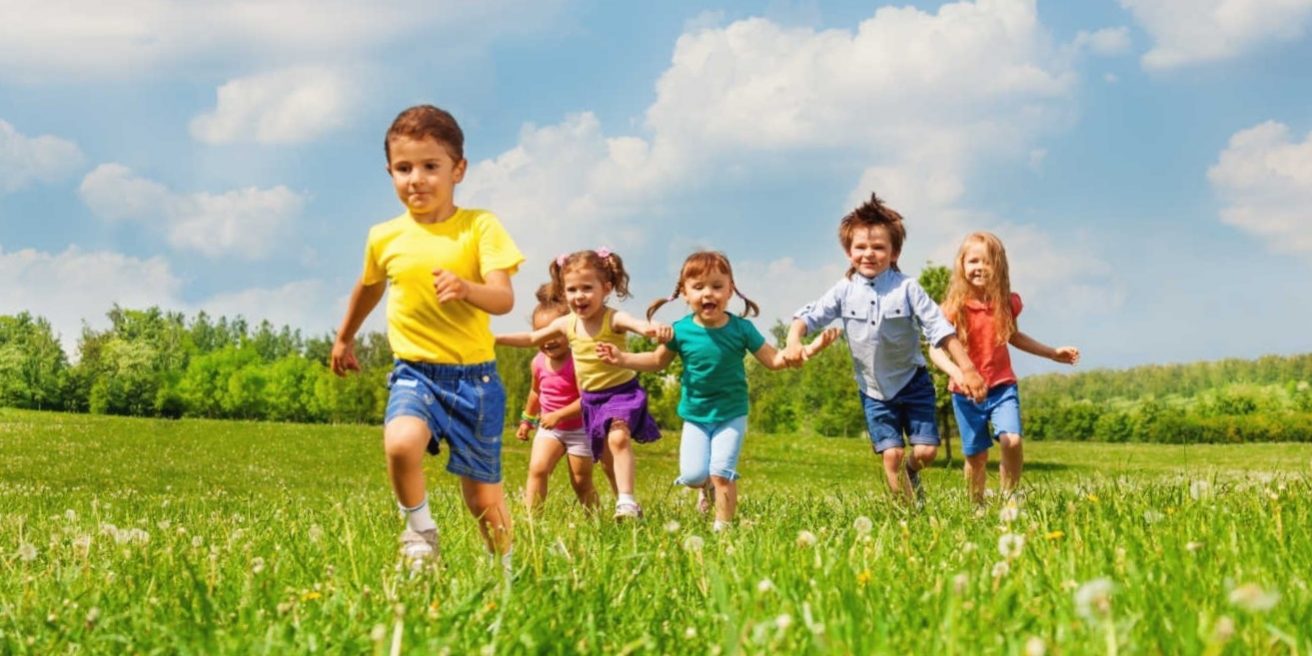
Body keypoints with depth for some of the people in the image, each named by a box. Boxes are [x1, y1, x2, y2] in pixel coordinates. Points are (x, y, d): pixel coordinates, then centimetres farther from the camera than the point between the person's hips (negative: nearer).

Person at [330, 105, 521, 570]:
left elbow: (504, 299, -16)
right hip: (414, 373, 1)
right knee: (400, 443, -31)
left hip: (474, 375, -1)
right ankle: (420, 533, -5)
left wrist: (467, 289, -37)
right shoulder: (384, 237, 3)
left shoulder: (479, 226, -6)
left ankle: (505, 566, 34)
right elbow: (369, 288, 24)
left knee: (482, 497, 6)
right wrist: (344, 338, 38)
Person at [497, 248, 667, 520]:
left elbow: (636, 323, -44)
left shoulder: (613, 319, -21)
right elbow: (532, 338, 15)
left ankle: (627, 501, -29)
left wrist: (653, 328, -67)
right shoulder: (567, 324, -2)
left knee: (618, 438, -27)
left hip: (622, 391, -6)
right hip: (590, 398, 6)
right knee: (606, 456, 11)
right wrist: (496, 338, 13)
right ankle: (623, 504, 24)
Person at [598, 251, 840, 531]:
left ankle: (722, 526, 5)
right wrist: (621, 358, -2)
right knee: (693, 474, -9)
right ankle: (706, 486, 28)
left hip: (731, 415, -1)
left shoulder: (741, 328, -9)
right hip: (695, 416, 1)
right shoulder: (681, 330, -8)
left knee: (722, 473, -11)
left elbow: (774, 360, -3)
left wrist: (811, 348, -15)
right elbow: (658, 361, 9)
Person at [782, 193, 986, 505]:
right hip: (874, 389, 1)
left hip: (912, 382, -1)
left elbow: (940, 328, -13)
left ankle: (911, 472, 31)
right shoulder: (844, 292, -5)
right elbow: (810, 316, -5)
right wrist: (794, 340, -26)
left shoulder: (907, 288, -12)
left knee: (926, 450, -3)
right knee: (891, 454, -3)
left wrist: (967, 369, -17)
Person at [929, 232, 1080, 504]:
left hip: (1002, 387, 2)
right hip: (967, 393, -2)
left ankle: (1007, 500, -4)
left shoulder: (1007, 303, -1)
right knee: (977, 456, 5)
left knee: (1012, 441, -20)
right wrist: (955, 372, -35)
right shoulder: (954, 307, -11)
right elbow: (936, 349, -16)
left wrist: (1053, 353, 18)